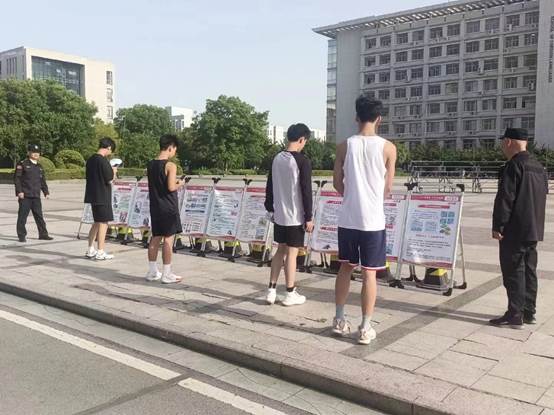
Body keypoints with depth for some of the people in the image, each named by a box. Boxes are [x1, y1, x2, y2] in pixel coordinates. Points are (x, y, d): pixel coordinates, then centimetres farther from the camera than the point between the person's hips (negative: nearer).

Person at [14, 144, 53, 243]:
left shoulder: (39, 167, 16)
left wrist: (46, 192, 11)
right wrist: (19, 191, -15)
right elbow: (17, 178, -7)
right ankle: (21, 236, 7)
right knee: (23, 216, -1)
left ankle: (43, 234, 15)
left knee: (39, 215, 9)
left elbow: (43, 181, 20)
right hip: (25, 195, -6)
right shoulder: (22, 164, -3)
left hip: (36, 196, 6)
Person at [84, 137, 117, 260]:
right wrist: (113, 171, 2)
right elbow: (110, 180, -16)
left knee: (97, 222, 18)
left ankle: (90, 250, 22)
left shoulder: (91, 159, 10)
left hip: (93, 195, 9)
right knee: (103, 223, 0)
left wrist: (110, 170, 15)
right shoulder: (103, 161, -17)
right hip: (102, 196, -8)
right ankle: (100, 252, 4)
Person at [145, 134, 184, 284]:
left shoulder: (150, 164, 7)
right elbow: (171, 187, -21)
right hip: (168, 207, -7)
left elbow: (154, 184, 13)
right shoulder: (170, 165, -15)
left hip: (155, 207, 7)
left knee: (155, 238, 13)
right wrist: (180, 184, -1)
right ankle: (167, 274, 4)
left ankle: (152, 272, 19)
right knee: (168, 239, 0)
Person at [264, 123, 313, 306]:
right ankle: (290, 294, 12)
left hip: (279, 215, 6)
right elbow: (306, 191, -15)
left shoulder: (277, 159, 6)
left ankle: (271, 291, 16)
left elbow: (270, 187, 11)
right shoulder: (302, 161, -14)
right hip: (295, 216, -6)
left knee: (280, 250, 15)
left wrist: (271, 209, 20)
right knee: (292, 253, 2)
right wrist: (309, 217, -10)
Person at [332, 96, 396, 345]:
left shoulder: (344, 146, -1)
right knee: (369, 273, 5)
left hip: (347, 218, 2)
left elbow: (337, 183, 6)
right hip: (373, 219, -2)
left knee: (345, 268, 16)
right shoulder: (388, 148, -5)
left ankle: (339, 320, 24)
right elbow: (388, 188, 2)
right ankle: (365, 328, 10)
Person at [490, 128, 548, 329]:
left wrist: (497, 226, -15)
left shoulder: (513, 166, -15)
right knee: (529, 271, 14)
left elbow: (505, 199, -19)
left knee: (514, 272, -4)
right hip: (533, 230, 9)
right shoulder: (539, 167, 13)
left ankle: (515, 316, -1)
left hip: (514, 230, -9)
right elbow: (542, 198, 19)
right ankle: (528, 312, 22)